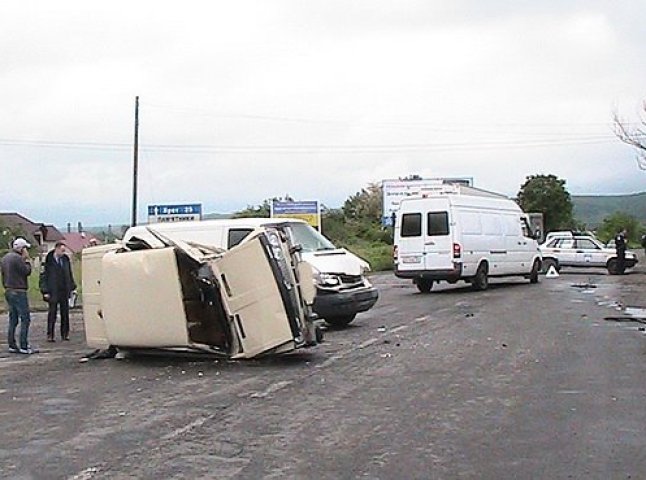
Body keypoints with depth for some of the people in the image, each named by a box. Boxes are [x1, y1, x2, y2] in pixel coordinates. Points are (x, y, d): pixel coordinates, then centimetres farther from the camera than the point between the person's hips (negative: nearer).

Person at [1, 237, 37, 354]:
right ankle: (24, 346, -9)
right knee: (25, 319, -7)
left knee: (13, 320, 12)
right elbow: (27, 271, -14)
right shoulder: (17, 258, -14)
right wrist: (27, 260, -3)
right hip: (18, 292, -10)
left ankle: (12, 345, 13)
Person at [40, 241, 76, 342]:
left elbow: (70, 275, 17)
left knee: (65, 313, 7)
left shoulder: (66, 260, 10)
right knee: (52, 314, -1)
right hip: (53, 292, -4)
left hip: (65, 291, 4)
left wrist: (72, 287, 9)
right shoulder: (48, 261, -5)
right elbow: (44, 276, -6)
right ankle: (50, 335, 5)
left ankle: (65, 334, 14)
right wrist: (45, 291, -12)